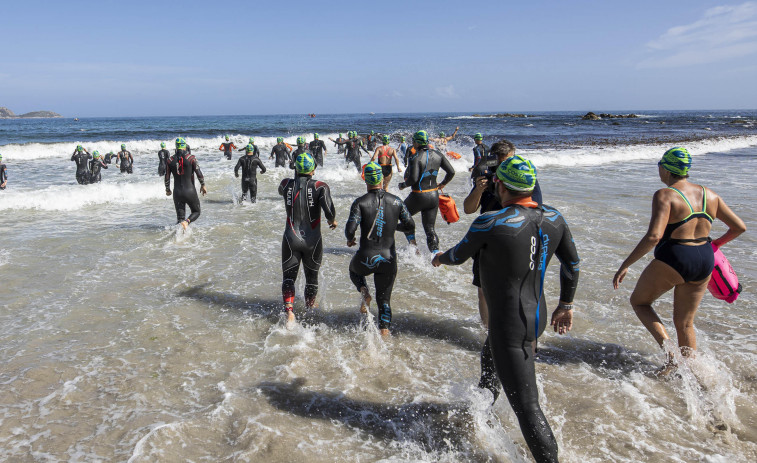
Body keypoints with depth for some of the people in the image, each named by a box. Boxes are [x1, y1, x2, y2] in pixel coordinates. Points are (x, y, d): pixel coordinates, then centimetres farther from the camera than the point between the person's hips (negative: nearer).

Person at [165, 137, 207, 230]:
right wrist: (203, 185, 7)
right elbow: (199, 173, -9)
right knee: (196, 212, 17)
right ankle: (187, 221, -15)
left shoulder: (170, 160, 1)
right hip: (190, 191, -3)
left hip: (177, 193, 3)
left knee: (180, 217, 15)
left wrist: (167, 189, 21)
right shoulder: (191, 157, -7)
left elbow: (167, 178, 5)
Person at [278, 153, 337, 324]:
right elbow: (329, 211, -23)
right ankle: (310, 309, 37)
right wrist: (332, 220, -2)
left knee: (288, 277, 10)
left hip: (291, 240, 1)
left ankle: (289, 310, -13)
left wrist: (297, 177, 28)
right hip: (313, 241, 0)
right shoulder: (320, 187, -12)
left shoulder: (287, 184, -4)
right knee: (312, 277, 20)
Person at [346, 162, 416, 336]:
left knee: (354, 270, 33)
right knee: (384, 298, 19)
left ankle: (364, 292, 6)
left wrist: (350, 240, 8)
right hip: (388, 259, 2)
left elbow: (350, 229, -15)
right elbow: (410, 226, 5)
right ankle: (384, 329, 5)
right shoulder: (396, 201, 0)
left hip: (366, 258, -2)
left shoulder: (360, 202, -8)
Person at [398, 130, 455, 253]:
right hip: (434, 196, 6)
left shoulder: (415, 157, -16)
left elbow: (413, 179, -25)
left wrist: (403, 185, -6)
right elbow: (451, 172, 4)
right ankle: (436, 252, -2)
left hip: (419, 196, -5)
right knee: (430, 228, 13)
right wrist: (442, 184, 18)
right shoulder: (438, 155, 3)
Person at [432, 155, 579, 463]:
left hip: (509, 325, -8)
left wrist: (439, 258, 19)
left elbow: (459, 256, -5)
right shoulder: (554, 218, -3)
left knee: (526, 405, -3)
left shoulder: (489, 224, -22)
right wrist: (566, 305, 21)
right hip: (538, 317, 8)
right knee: (491, 356, 35)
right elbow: (572, 264, 8)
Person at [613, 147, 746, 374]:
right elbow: (739, 227, 14)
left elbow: (654, 236, -26)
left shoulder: (665, 195, -14)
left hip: (673, 261, -7)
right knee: (684, 323, 19)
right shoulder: (710, 195, 7)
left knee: (639, 301, 15)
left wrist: (625, 265, -21)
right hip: (704, 262, 7)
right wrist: (716, 243, 31)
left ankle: (670, 353, -2)